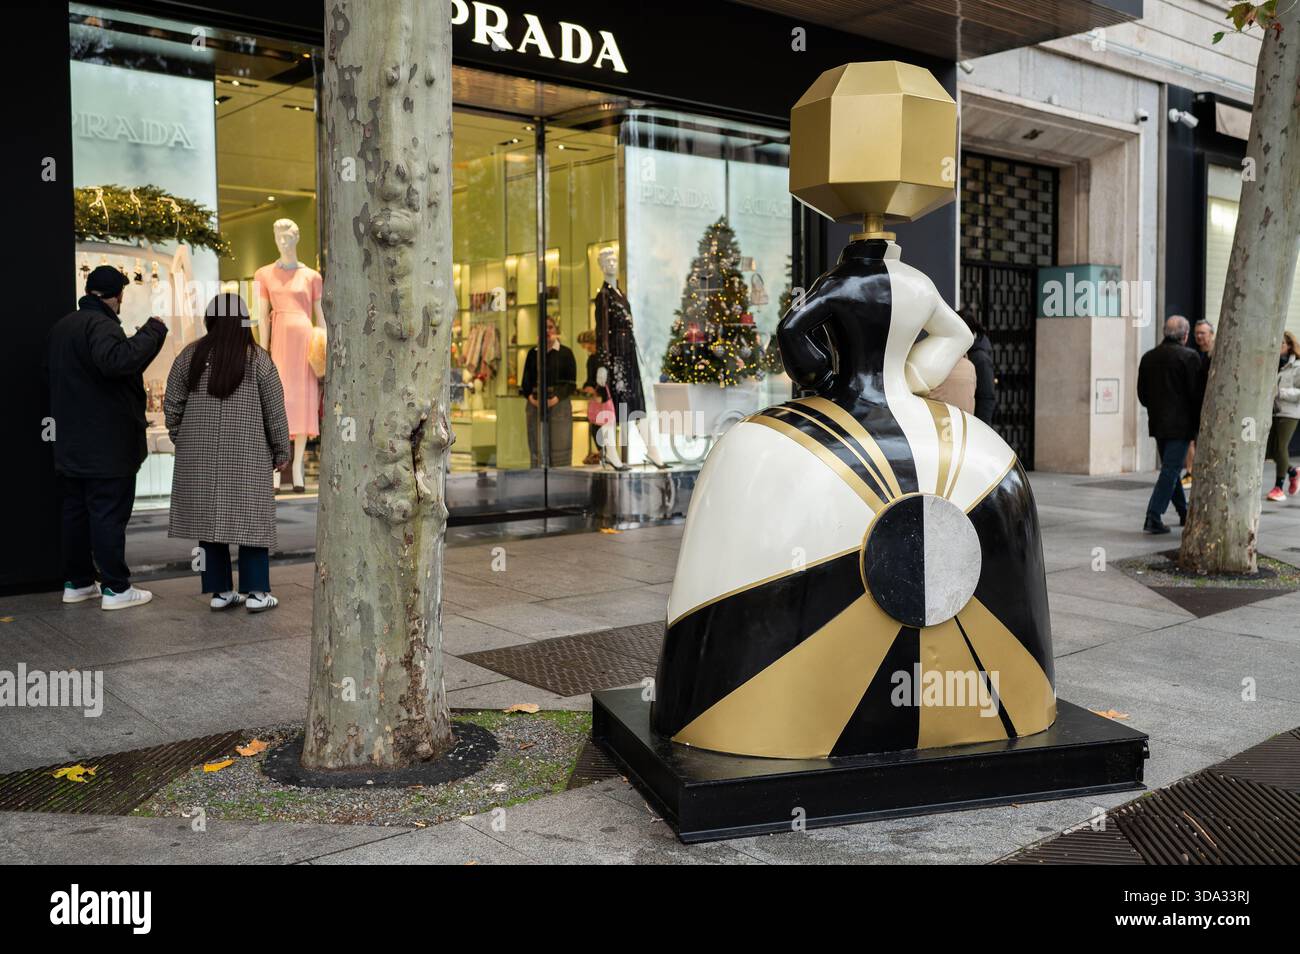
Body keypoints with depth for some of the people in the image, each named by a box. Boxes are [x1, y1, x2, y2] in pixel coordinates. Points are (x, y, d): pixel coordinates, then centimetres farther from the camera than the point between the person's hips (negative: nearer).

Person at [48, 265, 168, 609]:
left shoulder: (61, 327, 15)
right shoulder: (100, 325, -16)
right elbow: (117, 360, -35)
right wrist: (151, 332, -26)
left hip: (71, 445, 9)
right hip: (107, 447, -9)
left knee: (75, 512, 14)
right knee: (109, 515, -4)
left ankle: (76, 582, 21)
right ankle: (115, 588, 0)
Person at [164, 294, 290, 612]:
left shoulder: (190, 356, 2)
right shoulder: (258, 359, -4)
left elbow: (172, 406, 5)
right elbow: (275, 412, -2)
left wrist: (182, 440, 18)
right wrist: (281, 452, 9)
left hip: (199, 455, 2)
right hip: (248, 454, -2)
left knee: (209, 516, 8)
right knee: (251, 516, 4)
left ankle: (220, 590, 12)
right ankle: (256, 592, 3)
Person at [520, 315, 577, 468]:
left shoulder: (565, 353, 4)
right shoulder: (533, 353, 13)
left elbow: (571, 383, -1)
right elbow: (526, 380, 12)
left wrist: (557, 398, -15)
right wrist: (530, 396, -7)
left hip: (559, 403, -3)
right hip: (535, 404, 3)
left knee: (559, 448, -5)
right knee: (536, 448, 3)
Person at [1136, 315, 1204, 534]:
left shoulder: (1148, 357, 7)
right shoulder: (1189, 356, -11)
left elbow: (1142, 394, 11)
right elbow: (1197, 393, -12)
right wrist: (1198, 423, -2)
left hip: (1157, 423, 7)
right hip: (1180, 423, -6)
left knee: (1170, 468, 18)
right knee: (1170, 470, -5)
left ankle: (1184, 512, 30)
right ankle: (1153, 517, -11)